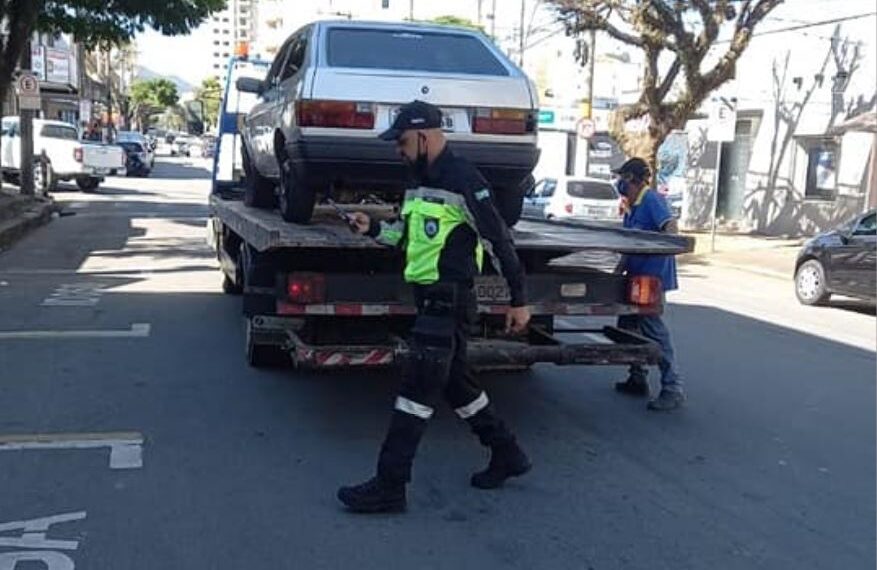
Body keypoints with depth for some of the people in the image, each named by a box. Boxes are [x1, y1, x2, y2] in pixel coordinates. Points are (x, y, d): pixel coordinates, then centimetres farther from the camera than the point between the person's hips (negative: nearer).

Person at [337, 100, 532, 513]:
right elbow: (407, 234, 24)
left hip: (449, 301, -10)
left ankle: (389, 487, -1)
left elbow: (499, 241, -14)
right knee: (454, 382, 17)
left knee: (417, 389, -7)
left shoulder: (462, 181, -14)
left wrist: (518, 300, -13)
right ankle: (507, 455, 32)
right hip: (429, 299, 10)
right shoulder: (419, 181, 14)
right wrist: (372, 229, 6)